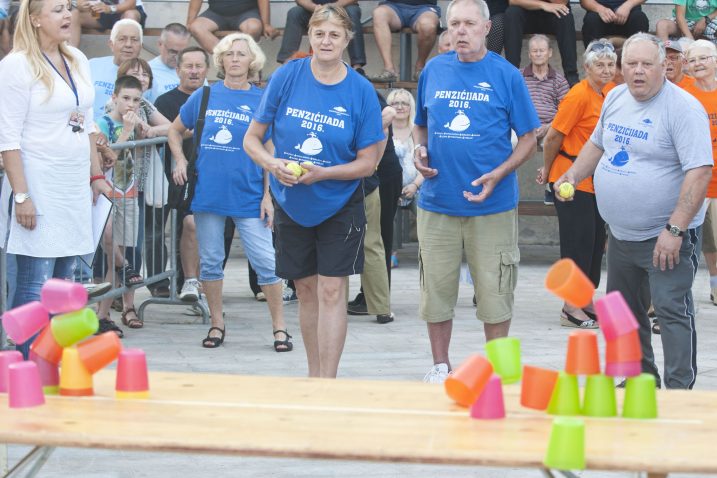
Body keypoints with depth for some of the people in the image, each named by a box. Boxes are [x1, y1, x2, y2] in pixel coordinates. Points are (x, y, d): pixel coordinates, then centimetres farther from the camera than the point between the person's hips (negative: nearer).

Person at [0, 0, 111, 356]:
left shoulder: (78, 61, 12)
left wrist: (95, 175, 16)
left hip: (74, 188, 7)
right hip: (38, 187, -7)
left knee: (63, 280, 8)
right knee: (35, 284, -8)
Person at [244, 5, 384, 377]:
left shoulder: (361, 91, -10)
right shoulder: (286, 77, -7)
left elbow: (367, 163, -8)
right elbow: (252, 139, -1)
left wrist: (322, 173, -23)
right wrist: (273, 164, -21)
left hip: (339, 204, -2)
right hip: (291, 203, 2)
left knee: (331, 291, -7)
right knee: (306, 290, 11)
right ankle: (313, 376, 24)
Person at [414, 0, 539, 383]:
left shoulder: (506, 75, -2)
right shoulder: (433, 71, 6)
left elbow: (528, 138, 0)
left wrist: (497, 175, -14)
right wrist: (420, 148, -4)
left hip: (491, 204, -2)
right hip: (438, 203, 3)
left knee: (493, 290, 4)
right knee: (437, 288, 8)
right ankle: (440, 366, 22)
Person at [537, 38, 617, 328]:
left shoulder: (610, 92, 7)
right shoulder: (579, 95, -18)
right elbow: (553, 136, -14)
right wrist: (547, 170, 0)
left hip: (597, 179, 8)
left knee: (595, 240, 11)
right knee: (578, 241, -5)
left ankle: (586, 302, 21)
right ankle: (570, 309, 1)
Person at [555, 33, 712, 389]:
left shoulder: (683, 108, -17)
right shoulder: (615, 98, 7)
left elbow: (700, 172, -22)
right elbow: (597, 144, 23)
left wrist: (674, 230, -26)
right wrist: (573, 174, 5)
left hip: (667, 236, -8)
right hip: (621, 234, 8)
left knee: (672, 310, -12)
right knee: (625, 309, 17)